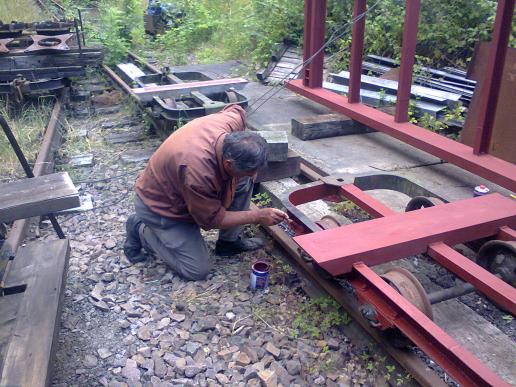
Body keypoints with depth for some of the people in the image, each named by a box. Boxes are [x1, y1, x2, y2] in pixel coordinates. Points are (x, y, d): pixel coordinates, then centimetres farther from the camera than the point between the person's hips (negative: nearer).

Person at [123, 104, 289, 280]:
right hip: (159, 205, -7)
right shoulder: (197, 171, -42)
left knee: (245, 181, -9)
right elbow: (212, 219, -26)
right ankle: (140, 230, 7)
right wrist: (258, 216, -22)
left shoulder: (233, 120, -23)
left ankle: (229, 240, 8)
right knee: (198, 270, -8)